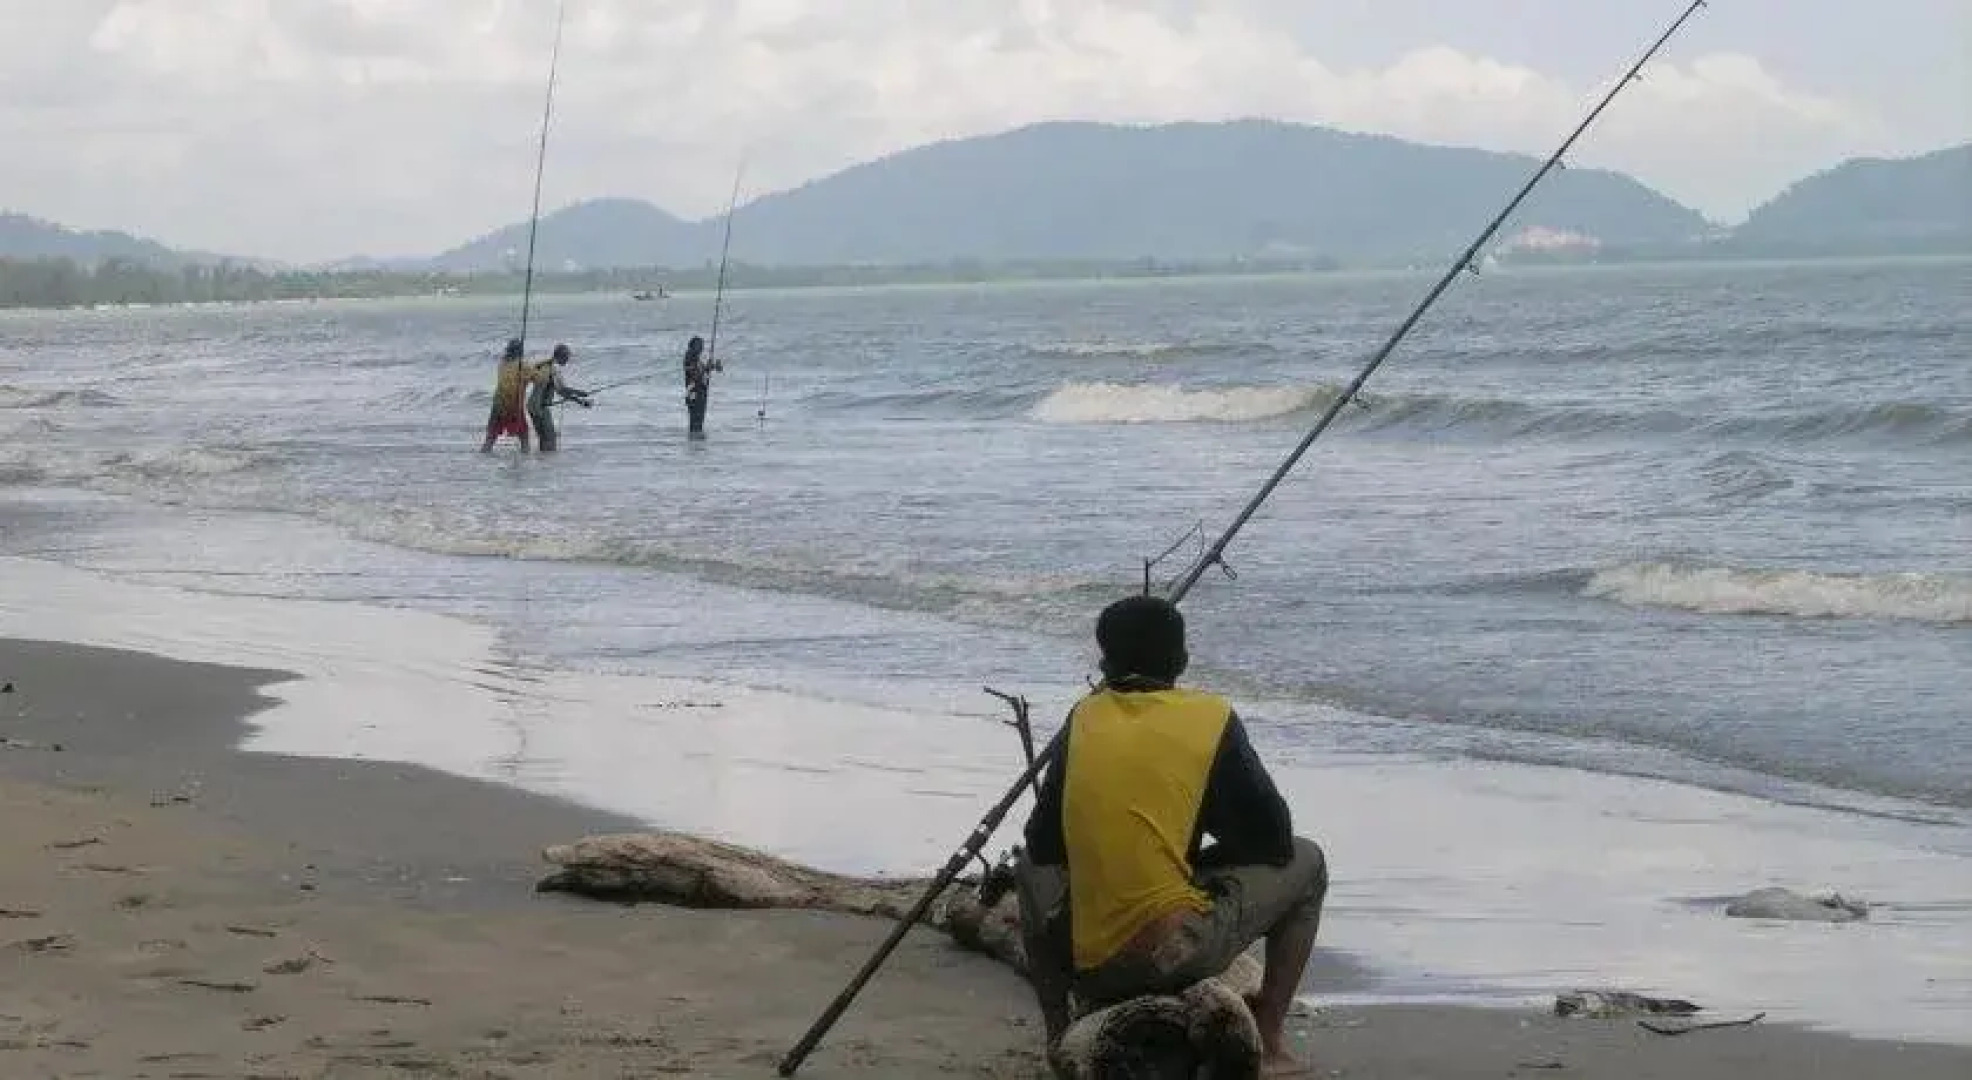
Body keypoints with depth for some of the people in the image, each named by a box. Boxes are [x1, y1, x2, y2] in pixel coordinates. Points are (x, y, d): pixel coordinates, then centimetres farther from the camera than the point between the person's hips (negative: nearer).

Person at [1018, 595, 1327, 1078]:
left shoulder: (1084, 717, 7)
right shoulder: (1212, 719, 0)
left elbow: (1041, 844, 13)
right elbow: (1274, 839, 5)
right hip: (1179, 954, -3)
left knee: (1031, 871, 36)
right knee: (1306, 862, 19)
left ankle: (1058, 1034, 24)